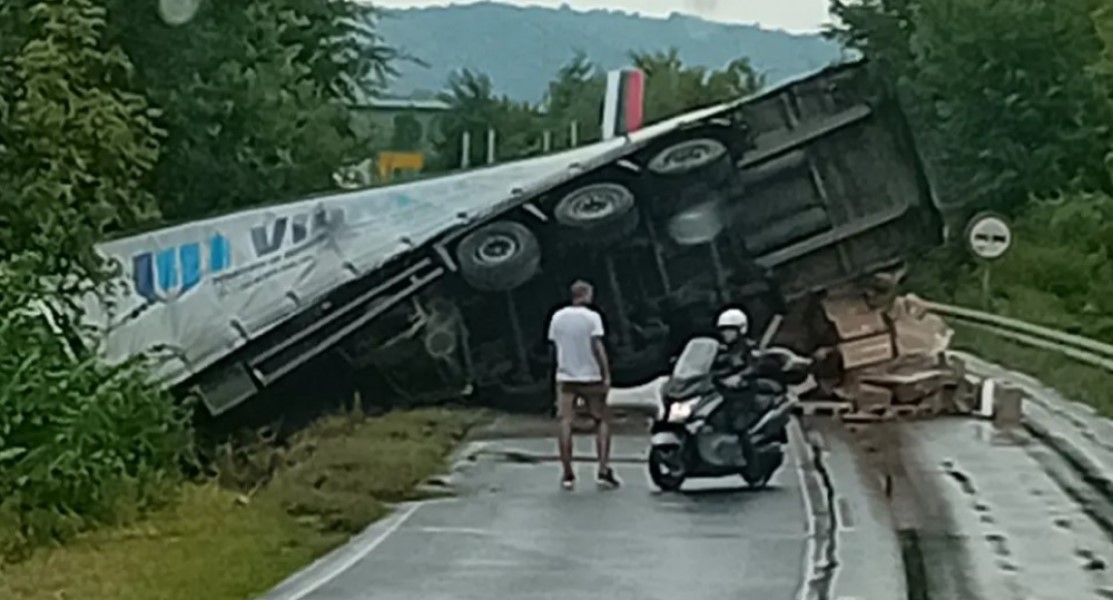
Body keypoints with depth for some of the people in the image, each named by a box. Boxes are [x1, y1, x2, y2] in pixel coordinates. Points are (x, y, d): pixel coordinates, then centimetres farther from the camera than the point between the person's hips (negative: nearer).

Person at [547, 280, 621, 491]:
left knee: (565, 424, 1)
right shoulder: (592, 317, -9)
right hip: (590, 377, -3)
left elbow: (554, 345, 8)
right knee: (602, 421, 8)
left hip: (565, 377, 3)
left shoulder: (558, 317, 3)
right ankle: (604, 470, 0)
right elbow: (598, 347, -14)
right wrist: (606, 375, -12)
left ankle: (567, 474, 0)